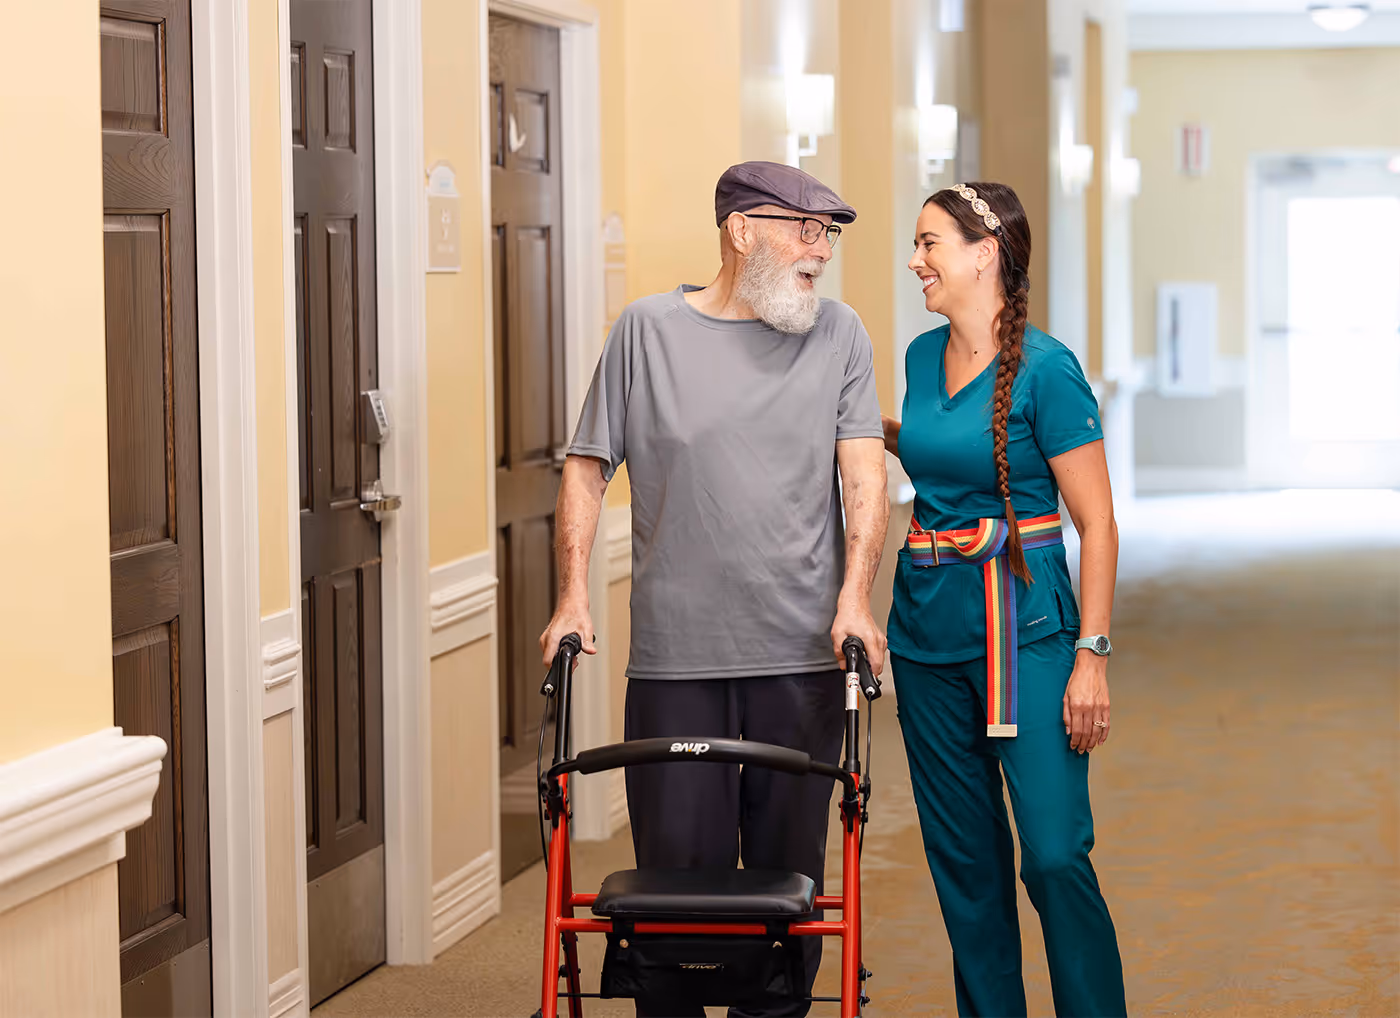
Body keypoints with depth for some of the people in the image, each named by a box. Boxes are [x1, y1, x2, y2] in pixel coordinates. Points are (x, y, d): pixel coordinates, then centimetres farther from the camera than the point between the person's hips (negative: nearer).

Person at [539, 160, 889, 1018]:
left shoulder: (838, 335, 7)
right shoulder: (648, 330, 5)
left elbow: (864, 478, 1)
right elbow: (587, 468, 7)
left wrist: (854, 601, -12)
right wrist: (574, 596, -2)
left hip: (802, 655, 1)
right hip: (675, 655, -1)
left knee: (790, 874, 6)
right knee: (677, 868, 1)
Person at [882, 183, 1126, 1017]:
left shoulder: (1045, 369, -12)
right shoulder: (923, 356, 8)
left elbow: (1097, 523, -11)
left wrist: (1092, 653, -15)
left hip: (1023, 622, -7)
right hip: (928, 625, 7)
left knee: (1056, 855, -11)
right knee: (963, 856, 10)